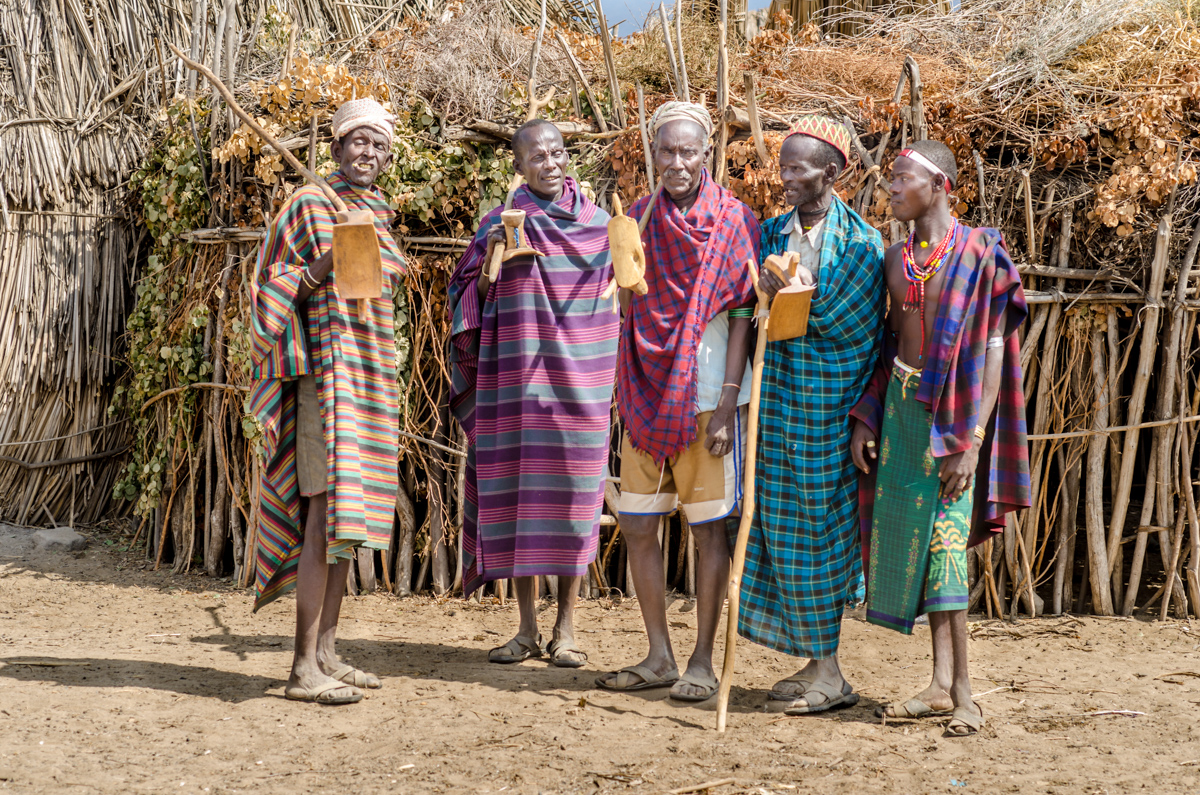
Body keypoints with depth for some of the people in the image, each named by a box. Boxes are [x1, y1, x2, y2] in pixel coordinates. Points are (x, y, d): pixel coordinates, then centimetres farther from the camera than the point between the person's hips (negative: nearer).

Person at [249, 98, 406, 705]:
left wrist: (390, 279, 13)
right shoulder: (309, 204, -5)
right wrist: (317, 271, -21)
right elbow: (274, 286, -7)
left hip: (371, 374, 8)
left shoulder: (378, 212, 17)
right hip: (326, 368, -8)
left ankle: (326, 652, 14)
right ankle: (304, 668, -13)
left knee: (350, 512, 8)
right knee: (326, 507, -14)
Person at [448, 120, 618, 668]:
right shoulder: (499, 225, 6)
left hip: (580, 380, 0)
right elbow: (471, 299, 7)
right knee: (519, 493, 0)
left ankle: (565, 630, 10)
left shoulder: (598, 223, 7)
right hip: (516, 376, 0)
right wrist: (491, 260, -12)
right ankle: (527, 629, 10)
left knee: (573, 496, 0)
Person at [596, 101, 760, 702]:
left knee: (708, 528, 2)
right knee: (637, 527, 6)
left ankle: (702, 662, 10)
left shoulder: (733, 223, -5)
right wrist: (627, 395, 7)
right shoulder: (637, 220, 8)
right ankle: (659, 656, 18)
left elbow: (741, 318, -7)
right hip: (648, 398, 5)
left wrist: (727, 405, -14)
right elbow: (630, 309, 13)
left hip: (706, 398, -5)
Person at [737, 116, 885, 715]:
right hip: (778, 399, 6)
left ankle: (828, 671, 6)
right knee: (781, 525, 8)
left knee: (817, 526, -3)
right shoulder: (771, 233, 10)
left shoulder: (859, 243, -6)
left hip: (827, 404, -6)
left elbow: (857, 329, -10)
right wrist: (766, 295, -5)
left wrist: (806, 293, -15)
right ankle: (817, 662, 18)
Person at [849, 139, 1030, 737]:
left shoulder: (977, 253, -10)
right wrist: (864, 419, 9)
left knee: (944, 537, -9)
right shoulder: (896, 258, 10)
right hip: (901, 402, 6)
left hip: (953, 408, -6)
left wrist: (972, 442, -18)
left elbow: (994, 351, -12)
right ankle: (941, 685, 11)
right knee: (905, 534, 4)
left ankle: (963, 691, -2)